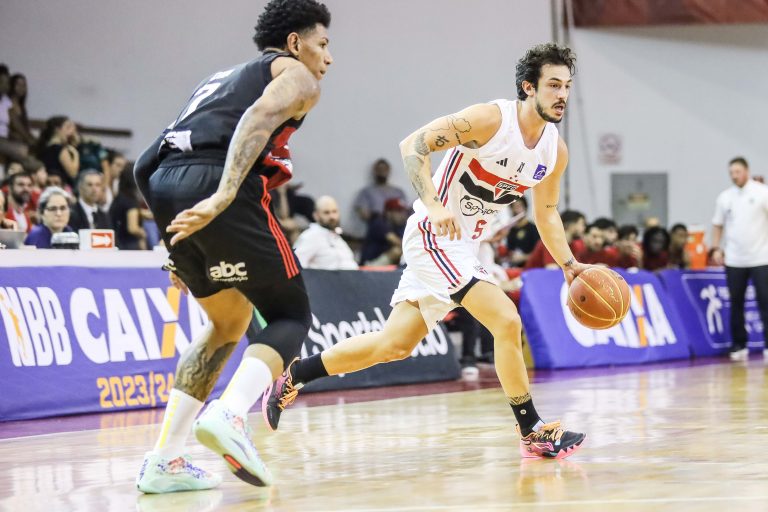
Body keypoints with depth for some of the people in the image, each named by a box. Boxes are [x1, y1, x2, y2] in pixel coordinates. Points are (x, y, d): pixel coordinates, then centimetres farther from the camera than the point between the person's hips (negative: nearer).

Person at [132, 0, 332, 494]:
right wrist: (223, 196, -23)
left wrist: (186, 251, 30)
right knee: (290, 316, 7)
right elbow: (259, 118, -10)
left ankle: (165, 459, 12)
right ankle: (230, 415, -20)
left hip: (165, 188, 7)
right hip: (213, 186, -7)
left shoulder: (226, 77, 36)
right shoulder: (298, 77, 13)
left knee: (230, 322, 23)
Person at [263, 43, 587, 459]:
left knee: (394, 344, 11)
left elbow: (546, 211, 17)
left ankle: (289, 379, 23)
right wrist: (433, 204, -34)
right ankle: (533, 433, -7)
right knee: (506, 320, -18)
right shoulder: (489, 118, -19)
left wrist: (569, 265, 5)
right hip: (434, 235, -8)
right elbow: (413, 145, -21)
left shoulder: (555, 150, 2)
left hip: (463, 244, 8)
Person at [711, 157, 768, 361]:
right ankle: (739, 345, 14)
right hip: (734, 260, 3)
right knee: (736, 304, 5)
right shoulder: (725, 197, 8)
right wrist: (716, 248, 4)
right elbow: (718, 225, 15)